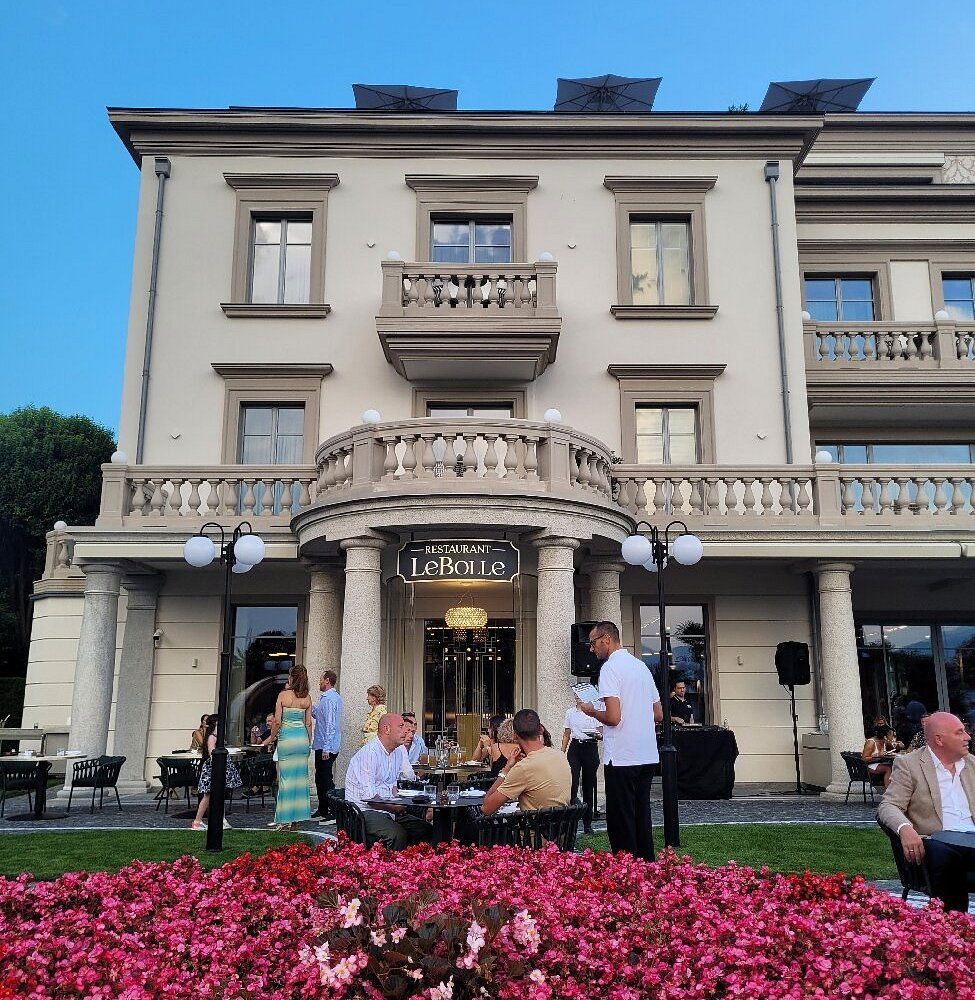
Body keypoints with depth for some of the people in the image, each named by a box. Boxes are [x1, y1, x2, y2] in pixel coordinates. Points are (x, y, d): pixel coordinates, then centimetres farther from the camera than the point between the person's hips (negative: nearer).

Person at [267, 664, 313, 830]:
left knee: (286, 777, 2)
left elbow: (277, 721, -8)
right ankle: (297, 819, 13)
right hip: (302, 739, 4)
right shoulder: (307, 698, 3)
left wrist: (272, 737, 8)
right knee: (301, 777, 8)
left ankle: (286, 820, 4)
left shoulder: (283, 695, -8)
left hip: (286, 739, -4)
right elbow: (308, 723, 7)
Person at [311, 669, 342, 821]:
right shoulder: (335, 697, 14)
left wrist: (326, 749, -25)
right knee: (320, 778, 18)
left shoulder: (329, 699, -18)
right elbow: (316, 714, 22)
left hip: (326, 747, -10)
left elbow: (330, 725, -23)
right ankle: (322, 810, 27)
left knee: (325, 780, -5)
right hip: (323, 746, 10)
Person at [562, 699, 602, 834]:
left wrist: (598, 735, -23)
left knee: (588, 785, 5)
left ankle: (587, 823, 14)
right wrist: (562, 752, 7)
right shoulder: (570, 712, 9)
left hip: (590, 748, -1)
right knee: (573, 783, -12)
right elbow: (566, 734, 13)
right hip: (575, 748, 1)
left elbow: (601, 734, 0)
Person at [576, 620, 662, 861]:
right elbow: (659, 714, 18)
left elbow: (613, 717, -19)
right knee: (641, 816, 14)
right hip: (648, 756, 8)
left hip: (622, 758, -8)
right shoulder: (641, 666, 14)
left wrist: (591, 711, -1)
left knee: (621, 822, 0)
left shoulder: (610, 667, -11)